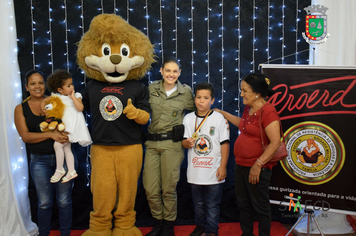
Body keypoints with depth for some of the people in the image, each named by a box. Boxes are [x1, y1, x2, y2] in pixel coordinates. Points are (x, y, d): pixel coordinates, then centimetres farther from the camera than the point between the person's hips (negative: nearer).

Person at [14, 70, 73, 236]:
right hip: (40, 161, 0)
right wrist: (51, 134, -20)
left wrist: (65, 133, -20)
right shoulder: (21, 109, 2)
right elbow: (25, 136, -7)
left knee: (64, 201, 7)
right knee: (44, 203, 11)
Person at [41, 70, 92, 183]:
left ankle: (59, 170, -3)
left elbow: (80, 108, -17)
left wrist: (73, 97, -16)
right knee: (66, 148, 13)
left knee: (58, 144, -17)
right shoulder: (56, 96, 6)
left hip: (71, 127, -6)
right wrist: (43, 108, -3)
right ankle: (71, 171, 25)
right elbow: (44, 100, 13)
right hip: (62, 126, 6)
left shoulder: (76, 96, -3)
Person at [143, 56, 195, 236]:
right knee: (150, 188, 3)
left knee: (168, 188, 4)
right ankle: (158, 221, 25)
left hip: (172, 143, -2)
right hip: (152, 142, 3)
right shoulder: (151, 89, 5)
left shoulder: (186, 92, 1)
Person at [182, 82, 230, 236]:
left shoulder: (218, 118, -5)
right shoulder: (188, 118, 3)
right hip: (195, 170, 3)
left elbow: (224, 143, -4)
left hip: (213, 171, -3)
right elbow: (184, 142, 5)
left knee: (212, 205, 5)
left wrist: (223, 166, -7)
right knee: (198, 203, 18)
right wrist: (187, 143, -19)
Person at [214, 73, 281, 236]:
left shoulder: (267, 112, -20)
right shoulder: (248, 108, 8)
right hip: (241, 165, 9)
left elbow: (275, 142, -24)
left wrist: (258, 164, -24)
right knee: (243, 204, 20)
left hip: (257, 169, -9)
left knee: (260, 207, 7)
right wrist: (224, 114, 26)